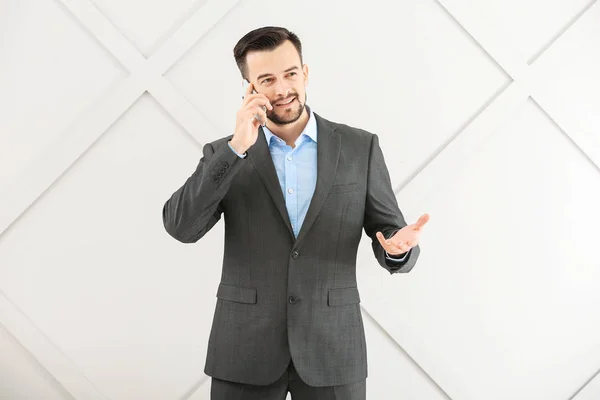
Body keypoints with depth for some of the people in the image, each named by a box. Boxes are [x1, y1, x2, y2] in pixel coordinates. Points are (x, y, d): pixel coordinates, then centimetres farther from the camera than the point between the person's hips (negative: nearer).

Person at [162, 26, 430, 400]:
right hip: (245, 353, 0)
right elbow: (181, 226, -11)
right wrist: (237, 148, -18)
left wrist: (400, 247, -20)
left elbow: (390, 237, 3)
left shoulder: (360, 147, 2)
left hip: (332, 350, 0)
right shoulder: (224, 154, 3)